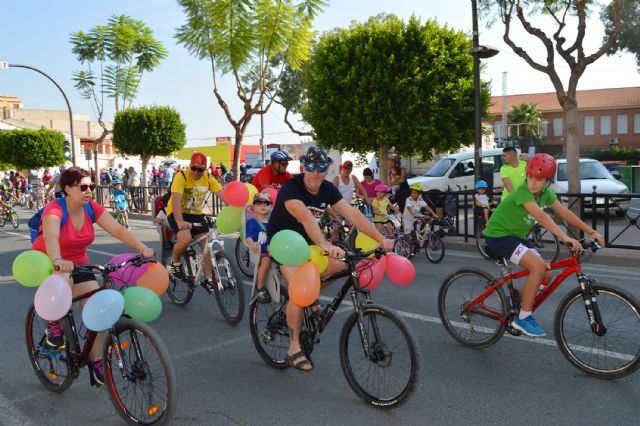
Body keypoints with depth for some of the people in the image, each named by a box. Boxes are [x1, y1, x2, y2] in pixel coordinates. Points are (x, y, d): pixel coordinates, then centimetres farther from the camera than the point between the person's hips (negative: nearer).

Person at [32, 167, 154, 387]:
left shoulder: (92, 208, -10)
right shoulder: (54, 210, -25)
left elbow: (118, 230, -20)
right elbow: (51, 236, -45)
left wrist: (142, 248, -34)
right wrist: (58, 261, -65)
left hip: (77, 264, 5)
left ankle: (97, 363, 10)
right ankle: (54, 324, -9)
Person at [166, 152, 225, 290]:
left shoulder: (208, 178, -6)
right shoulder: (182, 176, -20)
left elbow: (223, 195, -14)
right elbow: (176, 200, -32)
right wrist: (180, 222, -47)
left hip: (196, 215, 5)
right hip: (177, 214, -5)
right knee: (186, 239, -31)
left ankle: (208, 279, 7)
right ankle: (175, 262, 1)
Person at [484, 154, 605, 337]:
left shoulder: (546, 193, -1)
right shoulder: (523, 192, -25)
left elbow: (565, 213, 1)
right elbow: (541, 216, -38)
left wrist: (591, 232, -4)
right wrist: (565, 237, -48)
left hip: (516, 236, 8)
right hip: (498, 236, -8)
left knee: (546, 274, 2)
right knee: (538, 266, -25)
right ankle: (523, 317, -15)